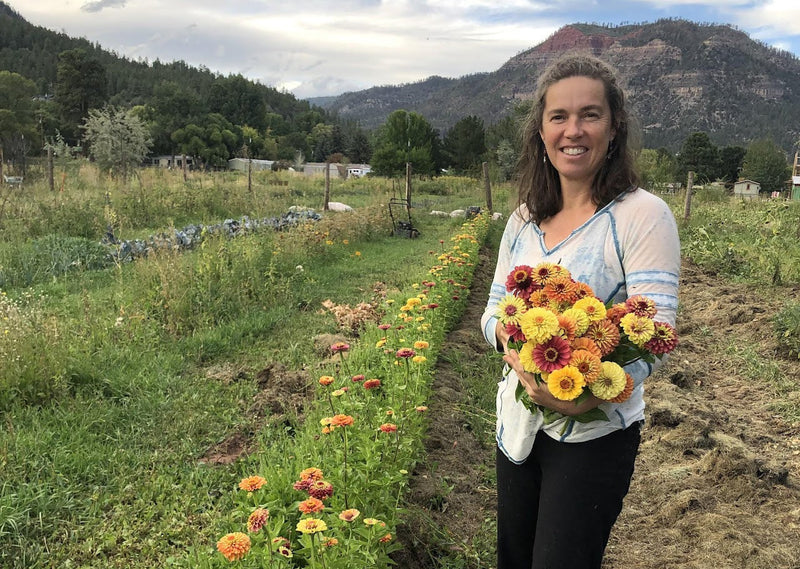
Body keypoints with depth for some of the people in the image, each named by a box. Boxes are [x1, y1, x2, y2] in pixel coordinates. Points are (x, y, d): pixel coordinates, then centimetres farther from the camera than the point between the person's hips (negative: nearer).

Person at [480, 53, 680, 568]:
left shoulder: (642, 215, -15)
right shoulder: (524, 218, 3)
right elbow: (493, 311, 6)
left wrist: (586, 396, -37)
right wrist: (509, 337, -18)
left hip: (593, 435, -6)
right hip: (518, 425, 6)